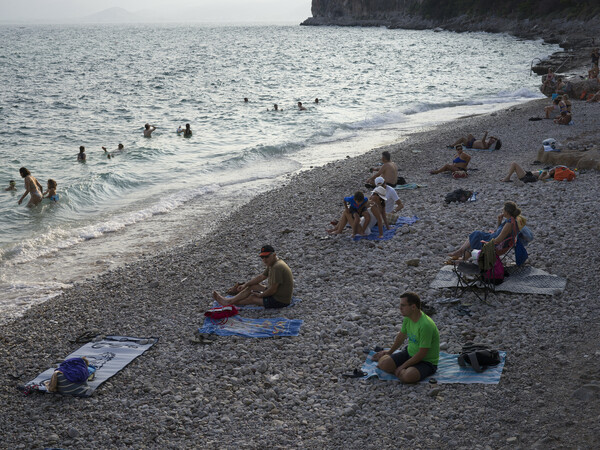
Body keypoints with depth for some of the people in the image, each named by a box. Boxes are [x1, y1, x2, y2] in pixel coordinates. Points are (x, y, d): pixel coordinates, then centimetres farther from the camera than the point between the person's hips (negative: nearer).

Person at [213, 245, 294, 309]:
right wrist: (245, 285, 12)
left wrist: (260, 295, -10)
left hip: (280, 301, -10)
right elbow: (261, 277, 17)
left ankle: (230, 303, 18)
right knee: (252, 286, 11)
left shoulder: (277, 267, -27)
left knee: (252, 298, -2)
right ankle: (229, 301, 14)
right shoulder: (272, 264, 7)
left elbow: (273, 290, -26)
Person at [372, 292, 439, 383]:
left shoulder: (425, 325, -30)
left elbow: (422, 354, -26)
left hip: (427, 361, -6)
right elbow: (401, 336, 16)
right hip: (410, 352, 6)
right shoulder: (407, 318, -4)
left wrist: (403, 366, -20)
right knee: (383, 363, -16)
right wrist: (389, 352, 27)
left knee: (408, 376, -35)